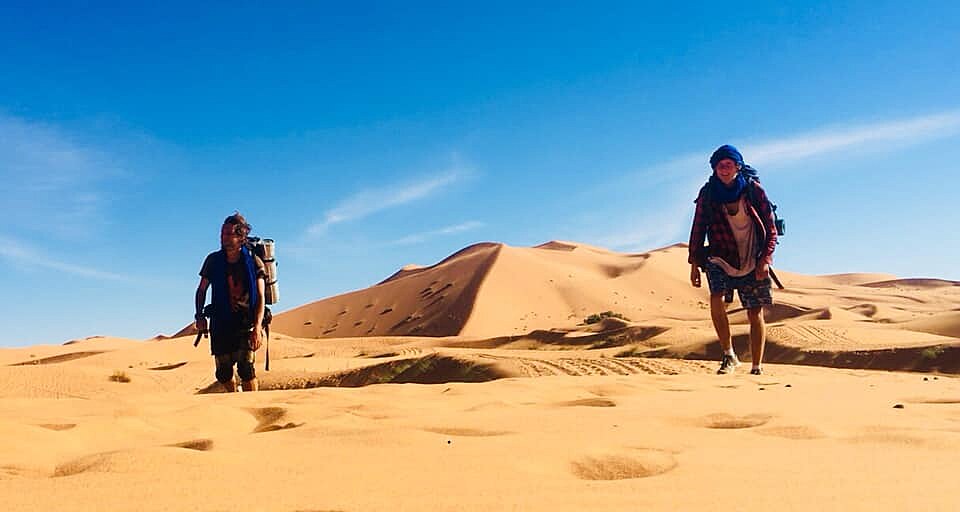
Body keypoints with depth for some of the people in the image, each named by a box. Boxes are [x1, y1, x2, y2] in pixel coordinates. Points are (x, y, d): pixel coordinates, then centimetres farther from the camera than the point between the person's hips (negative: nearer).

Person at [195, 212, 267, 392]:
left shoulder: (254, 262, -5)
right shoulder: (213, 260, 2)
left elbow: (260, 297, -8)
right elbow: (201, 290, 13)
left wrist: (257, 326, -18)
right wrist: (199, 316, 1)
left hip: (246, 323, -3)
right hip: (221, 323, 3)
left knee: (246, 367, -17)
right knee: (223, 373, 5)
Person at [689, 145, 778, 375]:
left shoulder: (753, 190, -3)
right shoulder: (708, 194, 0)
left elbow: (771, 228, 0)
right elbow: (698, 229, 7)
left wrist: (765, 259, -11)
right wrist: (694, 264, 3)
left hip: (752, 261, 0)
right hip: (720, 259, 1)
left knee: (755, 314, 1)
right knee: (716, 300, -23)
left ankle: (757, 367, 11)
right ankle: (728, 355, -9)